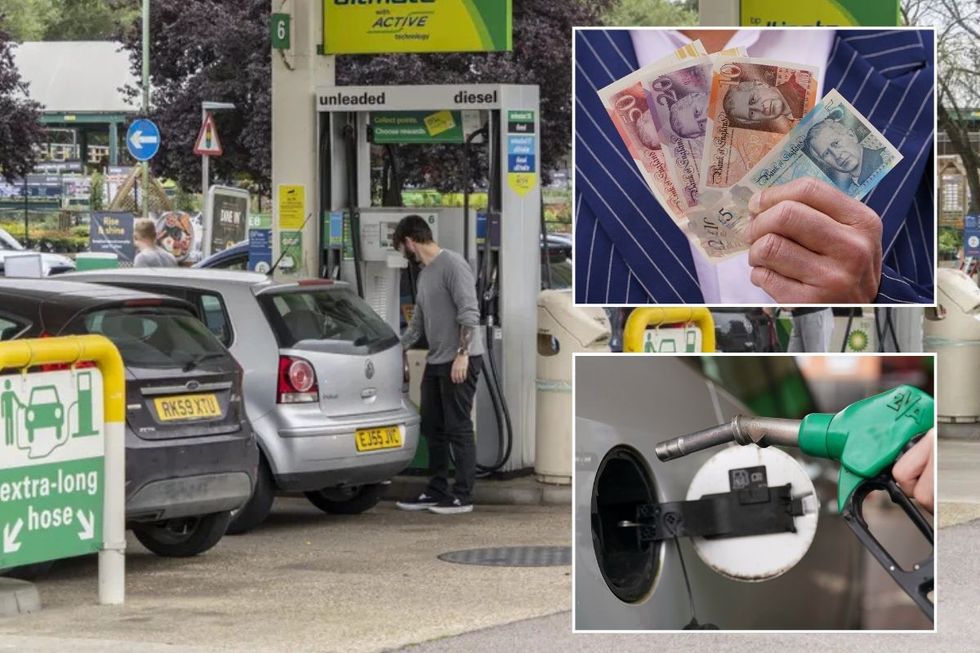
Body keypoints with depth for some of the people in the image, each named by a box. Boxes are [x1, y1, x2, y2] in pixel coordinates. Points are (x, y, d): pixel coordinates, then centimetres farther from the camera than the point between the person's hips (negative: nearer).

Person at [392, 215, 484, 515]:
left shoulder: (453, 265, -11)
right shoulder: (425, 273, 17)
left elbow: (469, 313, -18)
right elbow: (417, 323, 25)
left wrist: (462, 354, -23)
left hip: (460, 362, -9)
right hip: (436, 361, 9)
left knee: (458, 428, -7)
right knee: (433, 428, 11)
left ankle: (463, 495, -4)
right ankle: (436, 491, 17)